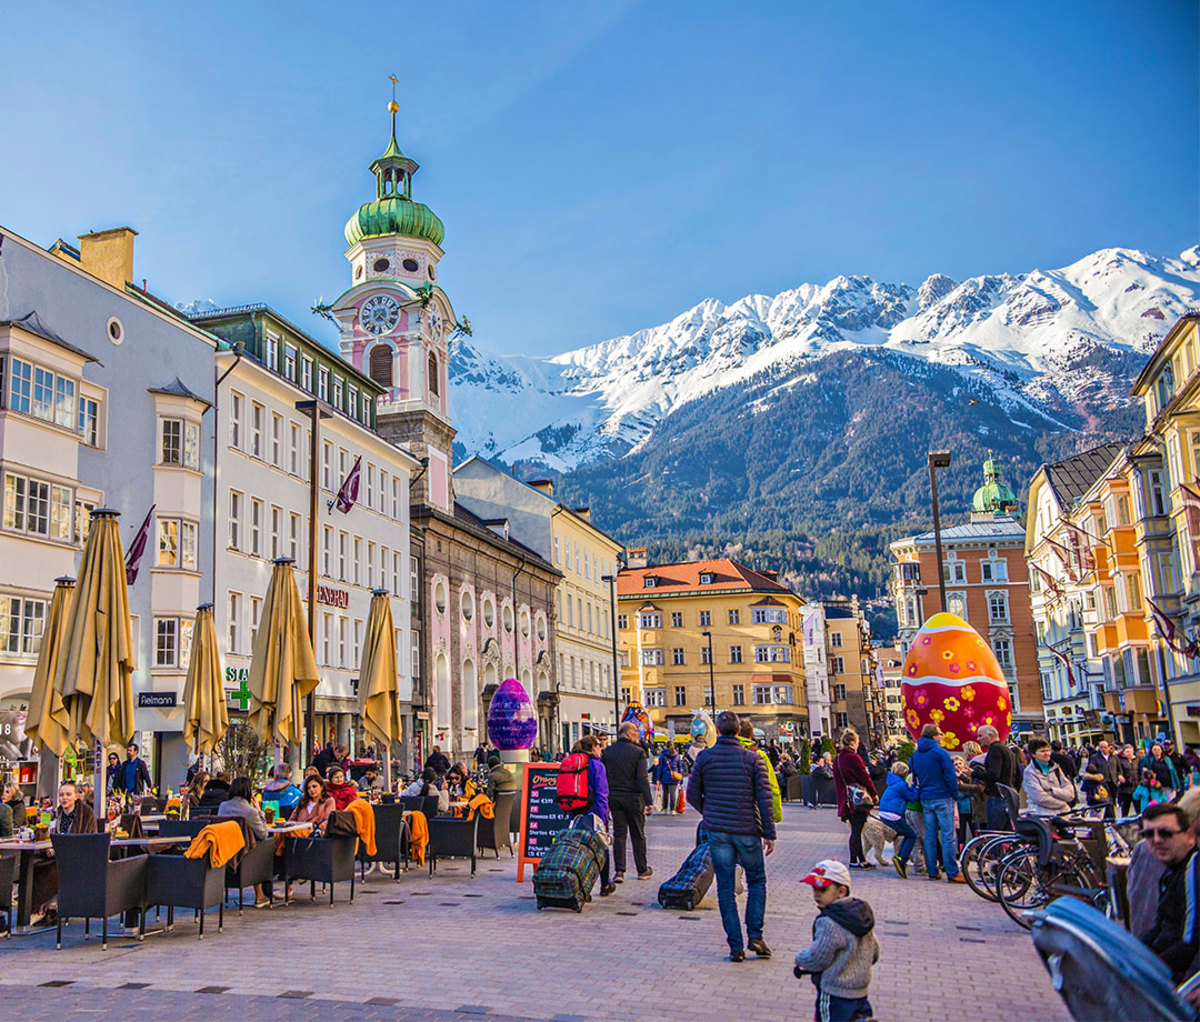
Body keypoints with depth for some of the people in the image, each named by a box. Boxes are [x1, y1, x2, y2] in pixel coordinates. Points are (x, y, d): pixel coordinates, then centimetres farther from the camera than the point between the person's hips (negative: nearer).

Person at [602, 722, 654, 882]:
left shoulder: (607, 752, 4)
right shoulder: (637, 752, -9)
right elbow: (642, 778, -16)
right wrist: (649, 802, -16)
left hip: (614, 797, 3)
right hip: (633, 797, -3)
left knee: (618, 833, 6)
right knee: (638, 834, 9)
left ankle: (619, 871, -2)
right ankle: (642, 870, 18)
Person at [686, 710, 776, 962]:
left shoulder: (704, 758, -3)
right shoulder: (752, 759, -5)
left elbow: (692, 795, 3)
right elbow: (764, 798, -7)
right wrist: (769, 833, -2)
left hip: (717, 831, 1)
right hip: (747, 830, -1)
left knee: (725, 888, 7)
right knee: (757, 880, 18)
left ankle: (736, 946, 6)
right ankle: (755, 936, 7)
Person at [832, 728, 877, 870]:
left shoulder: (837, 759, 10)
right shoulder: (854, 758, -15)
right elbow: (865, 777, -12)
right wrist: (874, 794, -1)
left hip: (846, 799, 8)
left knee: (855, 830, 14)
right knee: (856, 830, -3)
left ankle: (861, 859, 19)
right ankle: (854, 861, -1)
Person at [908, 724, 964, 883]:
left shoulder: (915, 755, 9)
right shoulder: (940, 753, -11)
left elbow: (913, 774, 17)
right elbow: (950, 775, -12)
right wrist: (955, 793, -2)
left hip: (925, 799, 6)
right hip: (943, 798, -6)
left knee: (929, 836, 9)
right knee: (947, 836, -5)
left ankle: (932, 871, 12)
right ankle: (952, 873, -6)